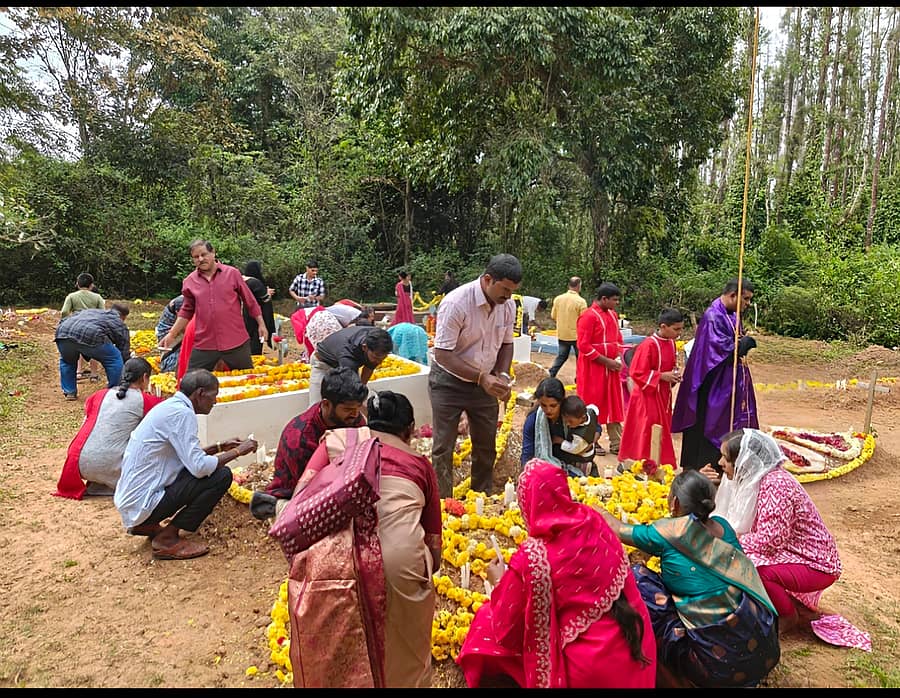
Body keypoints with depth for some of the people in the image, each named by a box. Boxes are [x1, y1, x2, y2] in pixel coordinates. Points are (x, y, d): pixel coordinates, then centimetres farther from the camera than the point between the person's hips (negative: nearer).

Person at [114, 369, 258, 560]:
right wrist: (238, 451, -11)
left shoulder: (170, 406, 10)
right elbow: (199, 467, -23)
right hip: (143, 504, -10)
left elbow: (188, 457, 19)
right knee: (221, 476, -13)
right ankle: (167, 538, -6)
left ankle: (146, 524, 16)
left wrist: (220, 447, 16)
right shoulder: (181, 413, -18)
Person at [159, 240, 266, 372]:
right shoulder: (189, 282, 4)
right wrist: (171, 334, 10)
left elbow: (250, 301, 5)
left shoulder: (232, 273, -1)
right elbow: (187, 311, 15)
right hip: (203, 345, 2)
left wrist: (261, 324, 7)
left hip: (236, 342, -2)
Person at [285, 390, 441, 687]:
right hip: (399, 561, 0)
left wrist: (295, 554, 12)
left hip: (329, 558, 0)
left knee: (330, 650, 24)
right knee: (402, 658, 25)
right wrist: (425, 572, 37)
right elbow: (433, 544, 20)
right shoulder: (420, 463, 20)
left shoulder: (336, 439, 19)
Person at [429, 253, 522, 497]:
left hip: (485, 383, 5)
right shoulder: (455, 303, -26)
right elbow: (443, 355, -25)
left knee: (486, 447, 13)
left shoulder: (508, 305, -6)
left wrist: (502, 375, -9)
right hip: (449, 382, -5)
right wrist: (482, 378, -31)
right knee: (443, 449, 0)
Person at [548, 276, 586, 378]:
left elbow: (553, 317, 5)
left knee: (561, 356, 17)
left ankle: (551, 375, 12)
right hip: (576, 335, -4)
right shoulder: (581, 301, -16)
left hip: (562, 335, 4)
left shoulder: (558, 298, -3)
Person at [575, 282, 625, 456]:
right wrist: (606, 361, -19)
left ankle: (616, 443, 17)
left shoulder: (613, 315, 9)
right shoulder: (588, 316, -15)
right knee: (593, 405, 3)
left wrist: (618, 357, 2)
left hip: (611, 368, 8)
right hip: (593, 368, -7)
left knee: (614, 405, 10)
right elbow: (583, 346, -19)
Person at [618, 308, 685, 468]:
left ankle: (662, 465, 29)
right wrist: (661, 376, -21)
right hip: (647, 396, -8)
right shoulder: (648, 345, -22)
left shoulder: (671, 343, 3)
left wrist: (674, 375, -2)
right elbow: (637, 373, -21)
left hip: (663, 395, 8)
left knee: (662, 432, 16)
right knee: (646, 433, 1)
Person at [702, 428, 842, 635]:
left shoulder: (776, 485, -27)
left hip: (815, 564, -9)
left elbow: (769, 541, -30)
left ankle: (789, 617, 1)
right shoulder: (750, 478, -1)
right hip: (789, 554, 9)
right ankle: (797, 603, 15)